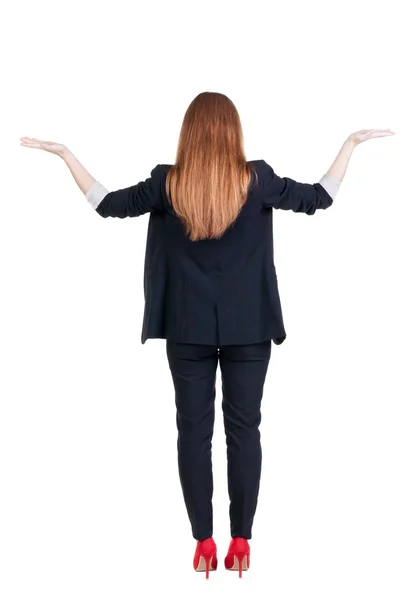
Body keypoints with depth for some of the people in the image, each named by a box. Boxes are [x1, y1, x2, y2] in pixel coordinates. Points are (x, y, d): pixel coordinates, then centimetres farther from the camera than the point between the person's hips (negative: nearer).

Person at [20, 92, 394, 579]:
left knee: (194, 430, 8)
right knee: (244, 429, 7)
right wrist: (352, 142, 15)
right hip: (247, 326, 0)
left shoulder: (167, 183, -6)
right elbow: (319, 198, 4)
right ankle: (240, 542, 13)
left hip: (188, 327, 1)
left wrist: (64, 153, 17)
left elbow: (106, 204, 6)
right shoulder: (257, 180, -8)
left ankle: (203, 544, 12)